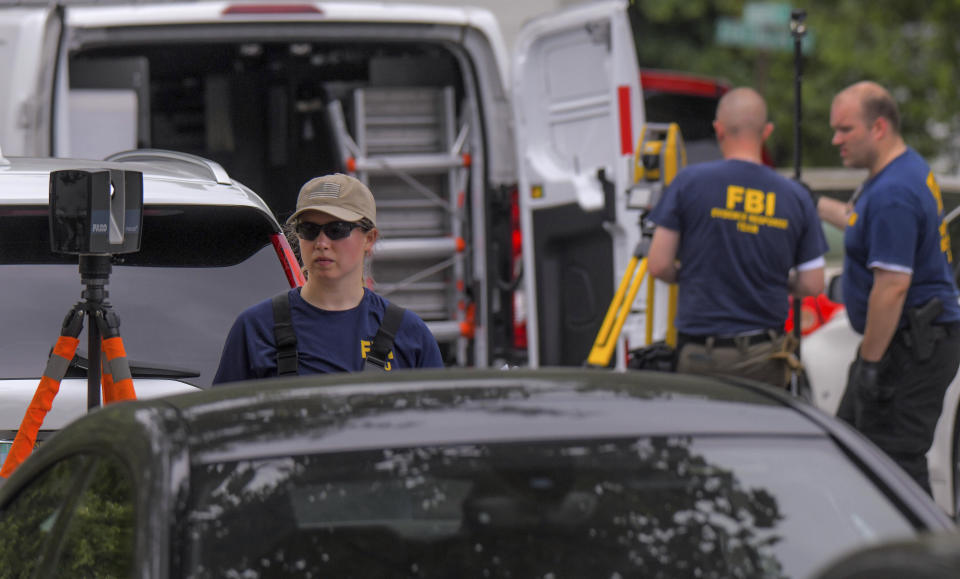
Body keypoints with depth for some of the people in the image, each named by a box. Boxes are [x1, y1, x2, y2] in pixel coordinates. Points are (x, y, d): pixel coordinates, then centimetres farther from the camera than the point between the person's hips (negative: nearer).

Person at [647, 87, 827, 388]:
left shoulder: (690, 182, -5)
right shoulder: (795, 196, 2)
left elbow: (659, 266, -4)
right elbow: (812, 285, 4)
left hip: (702, 356, -2)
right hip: (765, 359, 2)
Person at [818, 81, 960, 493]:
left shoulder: (893, 193, -21)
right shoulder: (909, 170, 12)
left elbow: (892, 287, -26)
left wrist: (871, 363, -23)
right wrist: (814, 204, 40)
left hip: (912, 348, -11)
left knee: (895, 461, -10)